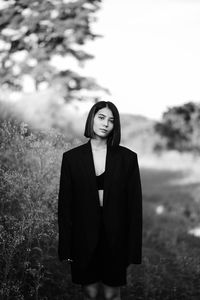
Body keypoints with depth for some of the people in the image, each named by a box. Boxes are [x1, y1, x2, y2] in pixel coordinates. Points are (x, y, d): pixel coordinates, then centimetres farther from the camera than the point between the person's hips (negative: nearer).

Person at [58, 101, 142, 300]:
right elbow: (65, 203, 0)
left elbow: (135, 204, -2)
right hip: (84, 238, 0)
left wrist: (134, 249, -5)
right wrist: (65, 247, -3)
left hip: (115, 238, 0)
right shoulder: (71, 157, -1)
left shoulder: (127, 158, -2)